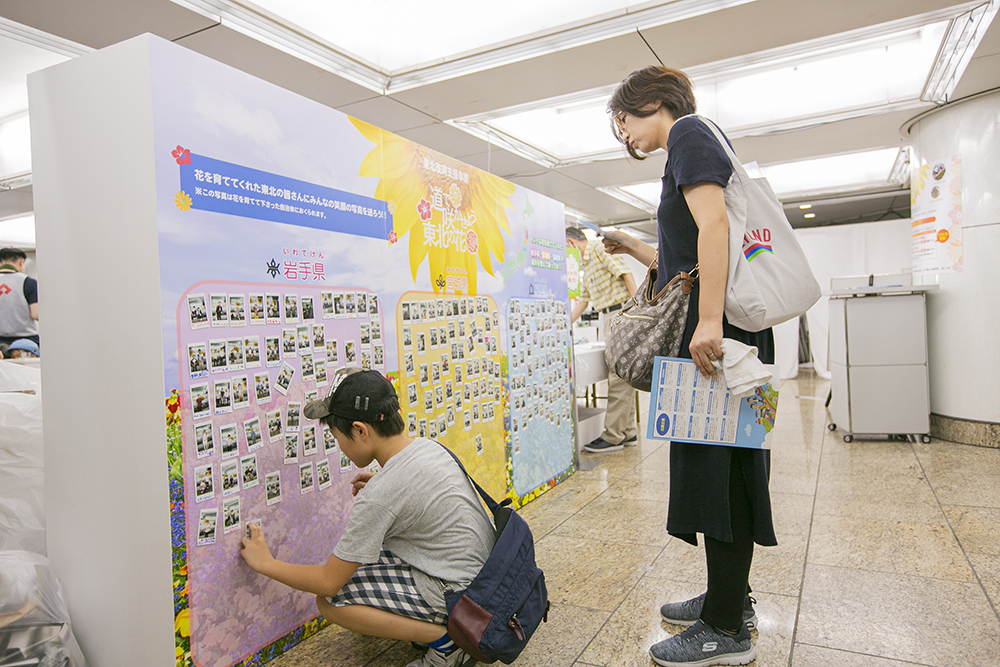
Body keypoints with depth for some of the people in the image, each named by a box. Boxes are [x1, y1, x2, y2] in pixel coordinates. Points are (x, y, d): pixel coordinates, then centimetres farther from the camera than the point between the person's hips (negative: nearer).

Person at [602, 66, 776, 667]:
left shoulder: (688, 132, -2)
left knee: (717, 465, -5)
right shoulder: (692, 146, 27)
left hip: (718, 332, -10)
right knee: (713, 465, 13)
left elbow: (713, 224, -18)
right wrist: (632, 248, 30)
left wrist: (709, 320, -26)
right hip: (713, 331, 10)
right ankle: (732, 598, 26)